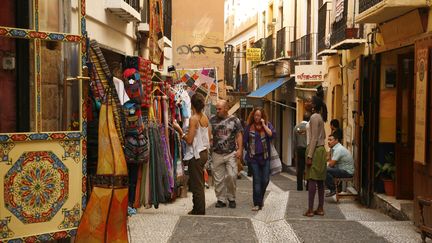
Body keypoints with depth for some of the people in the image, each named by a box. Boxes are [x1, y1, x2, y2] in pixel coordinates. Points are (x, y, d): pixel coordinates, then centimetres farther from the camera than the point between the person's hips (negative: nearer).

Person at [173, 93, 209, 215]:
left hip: (195, 155, -8)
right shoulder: (205, 118, 7)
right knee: (199, 183, 16)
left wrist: (179, 130, -10)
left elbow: (189, 140, -18)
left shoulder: (193, 119, -16)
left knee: (196, 184, -1)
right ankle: (198, 209, 24)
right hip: (204, 153, 8)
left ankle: (199, 211, 5)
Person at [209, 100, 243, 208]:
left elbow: (239, 135, 3)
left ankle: (231, 198, 12)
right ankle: (221, 199, 16)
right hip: (217, 154, 2)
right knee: (218, 178, 4)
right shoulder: (212, 120, 6)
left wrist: (240, 149, -6)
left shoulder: (234, 120, 2)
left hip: (231, 153, -2)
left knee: (231, 176, -7)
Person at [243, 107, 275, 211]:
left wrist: (264, 125, -14)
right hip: (253, 157, -1)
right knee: (256, 180, -2)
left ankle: (261, 198, 30)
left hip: (265, 156, 1)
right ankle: (257, 204, 3)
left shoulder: (267, 124, 4)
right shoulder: (249, 126, 3)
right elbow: (244, 141, 9)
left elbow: (272, 134, -14)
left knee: (265, 180, 4)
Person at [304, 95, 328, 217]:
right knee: (320, 181, 10)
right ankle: (320, 208, 15)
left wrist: (309, 155, -18)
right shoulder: (320, 117, 16)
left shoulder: (314, 117, -12)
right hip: (321, 149, 9)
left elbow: (314, 138, -17)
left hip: (315, 150, -9)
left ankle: (310, 210, -5)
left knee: (312, 180, -7)